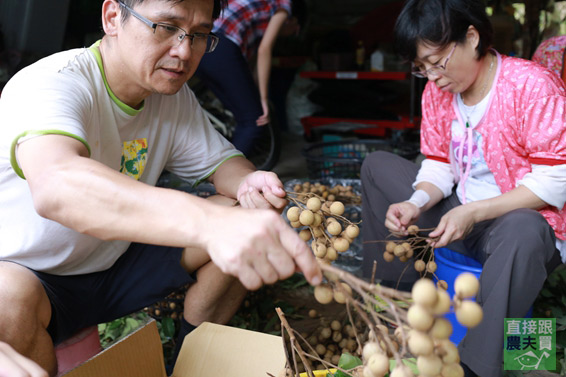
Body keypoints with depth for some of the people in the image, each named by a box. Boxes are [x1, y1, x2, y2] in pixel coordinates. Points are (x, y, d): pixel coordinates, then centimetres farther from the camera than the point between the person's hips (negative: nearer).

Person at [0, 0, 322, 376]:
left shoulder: (174, 97, -5)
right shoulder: (51, 85, -28)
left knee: (246, 220, -7)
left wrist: (248, 183, -23)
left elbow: (221, 160, 4)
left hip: (116, 266, 6)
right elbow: (54, 186, -48)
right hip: (35, 276, -5)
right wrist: (212, 222, -63)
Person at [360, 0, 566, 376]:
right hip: (458, 215, 7)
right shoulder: (437, 91, 0)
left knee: (521, 230, -43)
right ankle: (389, 289, 5)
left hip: (525, 221, -7)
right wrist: (418, 202, -18)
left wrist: (473, 212, -29)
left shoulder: (534, 86, -19)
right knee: (377, 166, 4)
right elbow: (438, 166, 4)